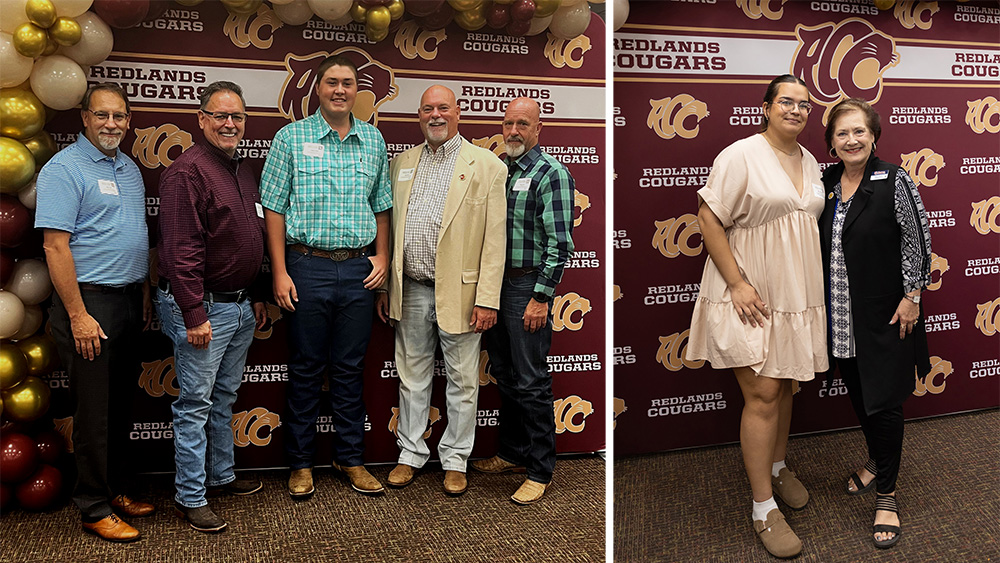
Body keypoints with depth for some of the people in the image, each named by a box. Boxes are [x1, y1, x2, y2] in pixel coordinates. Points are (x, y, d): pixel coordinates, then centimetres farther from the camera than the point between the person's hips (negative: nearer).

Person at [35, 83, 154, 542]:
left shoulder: (129, 169, 14)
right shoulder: (65, 169, -11)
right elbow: (56, 246, -17)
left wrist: (144, 294, 17)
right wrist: (78, 315, -20)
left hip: (128, 301, 8)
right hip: (89, 300, -8)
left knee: (121, 402, 15)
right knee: (94, 409, 0)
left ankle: (117, 490, 28)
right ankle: (95, 509, 11)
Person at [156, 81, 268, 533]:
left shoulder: (244, 172, 13)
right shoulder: (187, 171, -14)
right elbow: (181, 250, -20)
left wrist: (258, 297, 20)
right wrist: (195, 316, -22)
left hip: (240, 307, 8)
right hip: (203, 308, -8)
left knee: (225, 397, 18)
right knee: (196, 403, 0)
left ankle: (222, 475, 31)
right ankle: (191, 497, 10)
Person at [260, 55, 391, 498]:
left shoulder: (373, 140, 9)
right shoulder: (291, 138, 0)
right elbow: (274, 208, -2)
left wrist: (382, 257, 6)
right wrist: (280, 272, -7)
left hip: (359, 269, 3)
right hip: (308, 266, -2)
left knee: (350, 367, 10)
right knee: (305, 368, 6)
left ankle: (350, 459, 22)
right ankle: (301, 463, 18)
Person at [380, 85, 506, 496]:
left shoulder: (486, 165, -3)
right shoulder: (402, 163, 11)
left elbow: (494, 239, -7)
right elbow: (389, 228, 14)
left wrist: (487, 300, -12)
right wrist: (384, 287, 10)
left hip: (458, 292, -3)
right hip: (410, 291, 4)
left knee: (462, 381, 7)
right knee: (412, 377, 13)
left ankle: (455, 460, 22)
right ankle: (411, 453, 28)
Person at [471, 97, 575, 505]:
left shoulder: (551, 173, -9)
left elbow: (560, 243, -15)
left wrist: (541, 297, -19)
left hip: (528, 287, -7)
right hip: (495, 284, 7)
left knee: (531, 382, -2)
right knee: (505, 375, 16)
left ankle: (540, 471, 9)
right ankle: (512, 453, 31)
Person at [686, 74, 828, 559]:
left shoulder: (809, 161, 11)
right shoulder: (741, 156, -12)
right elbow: (709, 218, -15)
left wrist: (811, 287, 16)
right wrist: (737, 283, -19)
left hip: (796, 292, 7)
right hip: (751, 296, -7)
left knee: (785, 385, 16)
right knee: (762, 395, -8)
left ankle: (777, 466, 37)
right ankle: (763, 507, 2)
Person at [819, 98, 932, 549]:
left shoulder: (894, 181, -11)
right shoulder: (827, 182, 5)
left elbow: (917, 241, -9)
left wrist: (911, 296, -10)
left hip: (883, 314, -5)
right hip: (840, 316, 5)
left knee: (883, 402, 0)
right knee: (858, 394, 18)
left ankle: (886, 494, 16)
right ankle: (876, 462, 42)